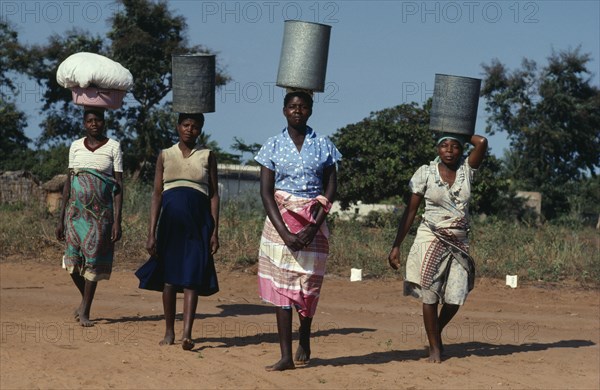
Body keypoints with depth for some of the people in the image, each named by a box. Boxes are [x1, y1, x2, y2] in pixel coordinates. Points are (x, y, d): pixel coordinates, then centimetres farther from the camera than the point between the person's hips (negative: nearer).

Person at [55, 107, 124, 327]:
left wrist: (117, 221, -9)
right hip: (77, 210, 2)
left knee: (93, 260, -3)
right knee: (73, 260, -5)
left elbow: (118, 186, -2)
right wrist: (61, 218, 7)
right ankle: (85, 299, 22)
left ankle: (85, 311, 7)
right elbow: (68, 183, 11)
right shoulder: (76, 146, 9)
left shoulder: (113, 147, 1)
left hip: (102, 212, -2)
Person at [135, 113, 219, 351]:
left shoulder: (207, 156, 8)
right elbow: (157, 194, 7)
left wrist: (215, 231, -2)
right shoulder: (165, 156, 9)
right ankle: (169, 332, 16)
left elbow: (214, 195, 6)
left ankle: (187, 334, -16)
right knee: (169, 277, 5)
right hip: (170, 220, 1)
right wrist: (151, 233, 0)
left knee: (192, 277, -9)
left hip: (198, 222, -1)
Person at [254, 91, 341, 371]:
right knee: (281, 285, -6)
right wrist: (284, 232, -13)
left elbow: (331, 190, 2)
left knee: (309, 284, 1)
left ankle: (304, 341, 28)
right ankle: (286, 356, -6)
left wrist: (313, 227, -12)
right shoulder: (273, 146, 4)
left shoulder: (323, 146, 5)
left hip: (314, 223, 0)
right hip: (280, 221, 0)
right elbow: (266, 192, -2)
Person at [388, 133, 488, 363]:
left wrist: (462, 134, 5)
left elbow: (482, 143, -13)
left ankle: (436, 333, 25)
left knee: (455, 297, -3)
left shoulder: (466, 170, 3)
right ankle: (434, 346, 10)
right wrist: (396, 246, -3)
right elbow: (411, 210, 0)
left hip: (459, 241, 2)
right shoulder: (426, 173, -2)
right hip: (431, 238, -2)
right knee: (430, 294, -5)